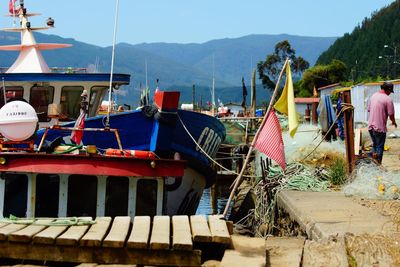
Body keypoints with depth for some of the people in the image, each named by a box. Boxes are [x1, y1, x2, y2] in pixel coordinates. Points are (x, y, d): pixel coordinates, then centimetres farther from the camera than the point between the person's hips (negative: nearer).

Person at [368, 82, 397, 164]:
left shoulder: (373, 96, 7)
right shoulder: (388, 99, -14)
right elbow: (391, 115, -13)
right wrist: (394, 122, 8)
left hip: (371, 126, 7)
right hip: (380, 128, -6)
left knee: (374, 145, 22)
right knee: (379, 148, 7)